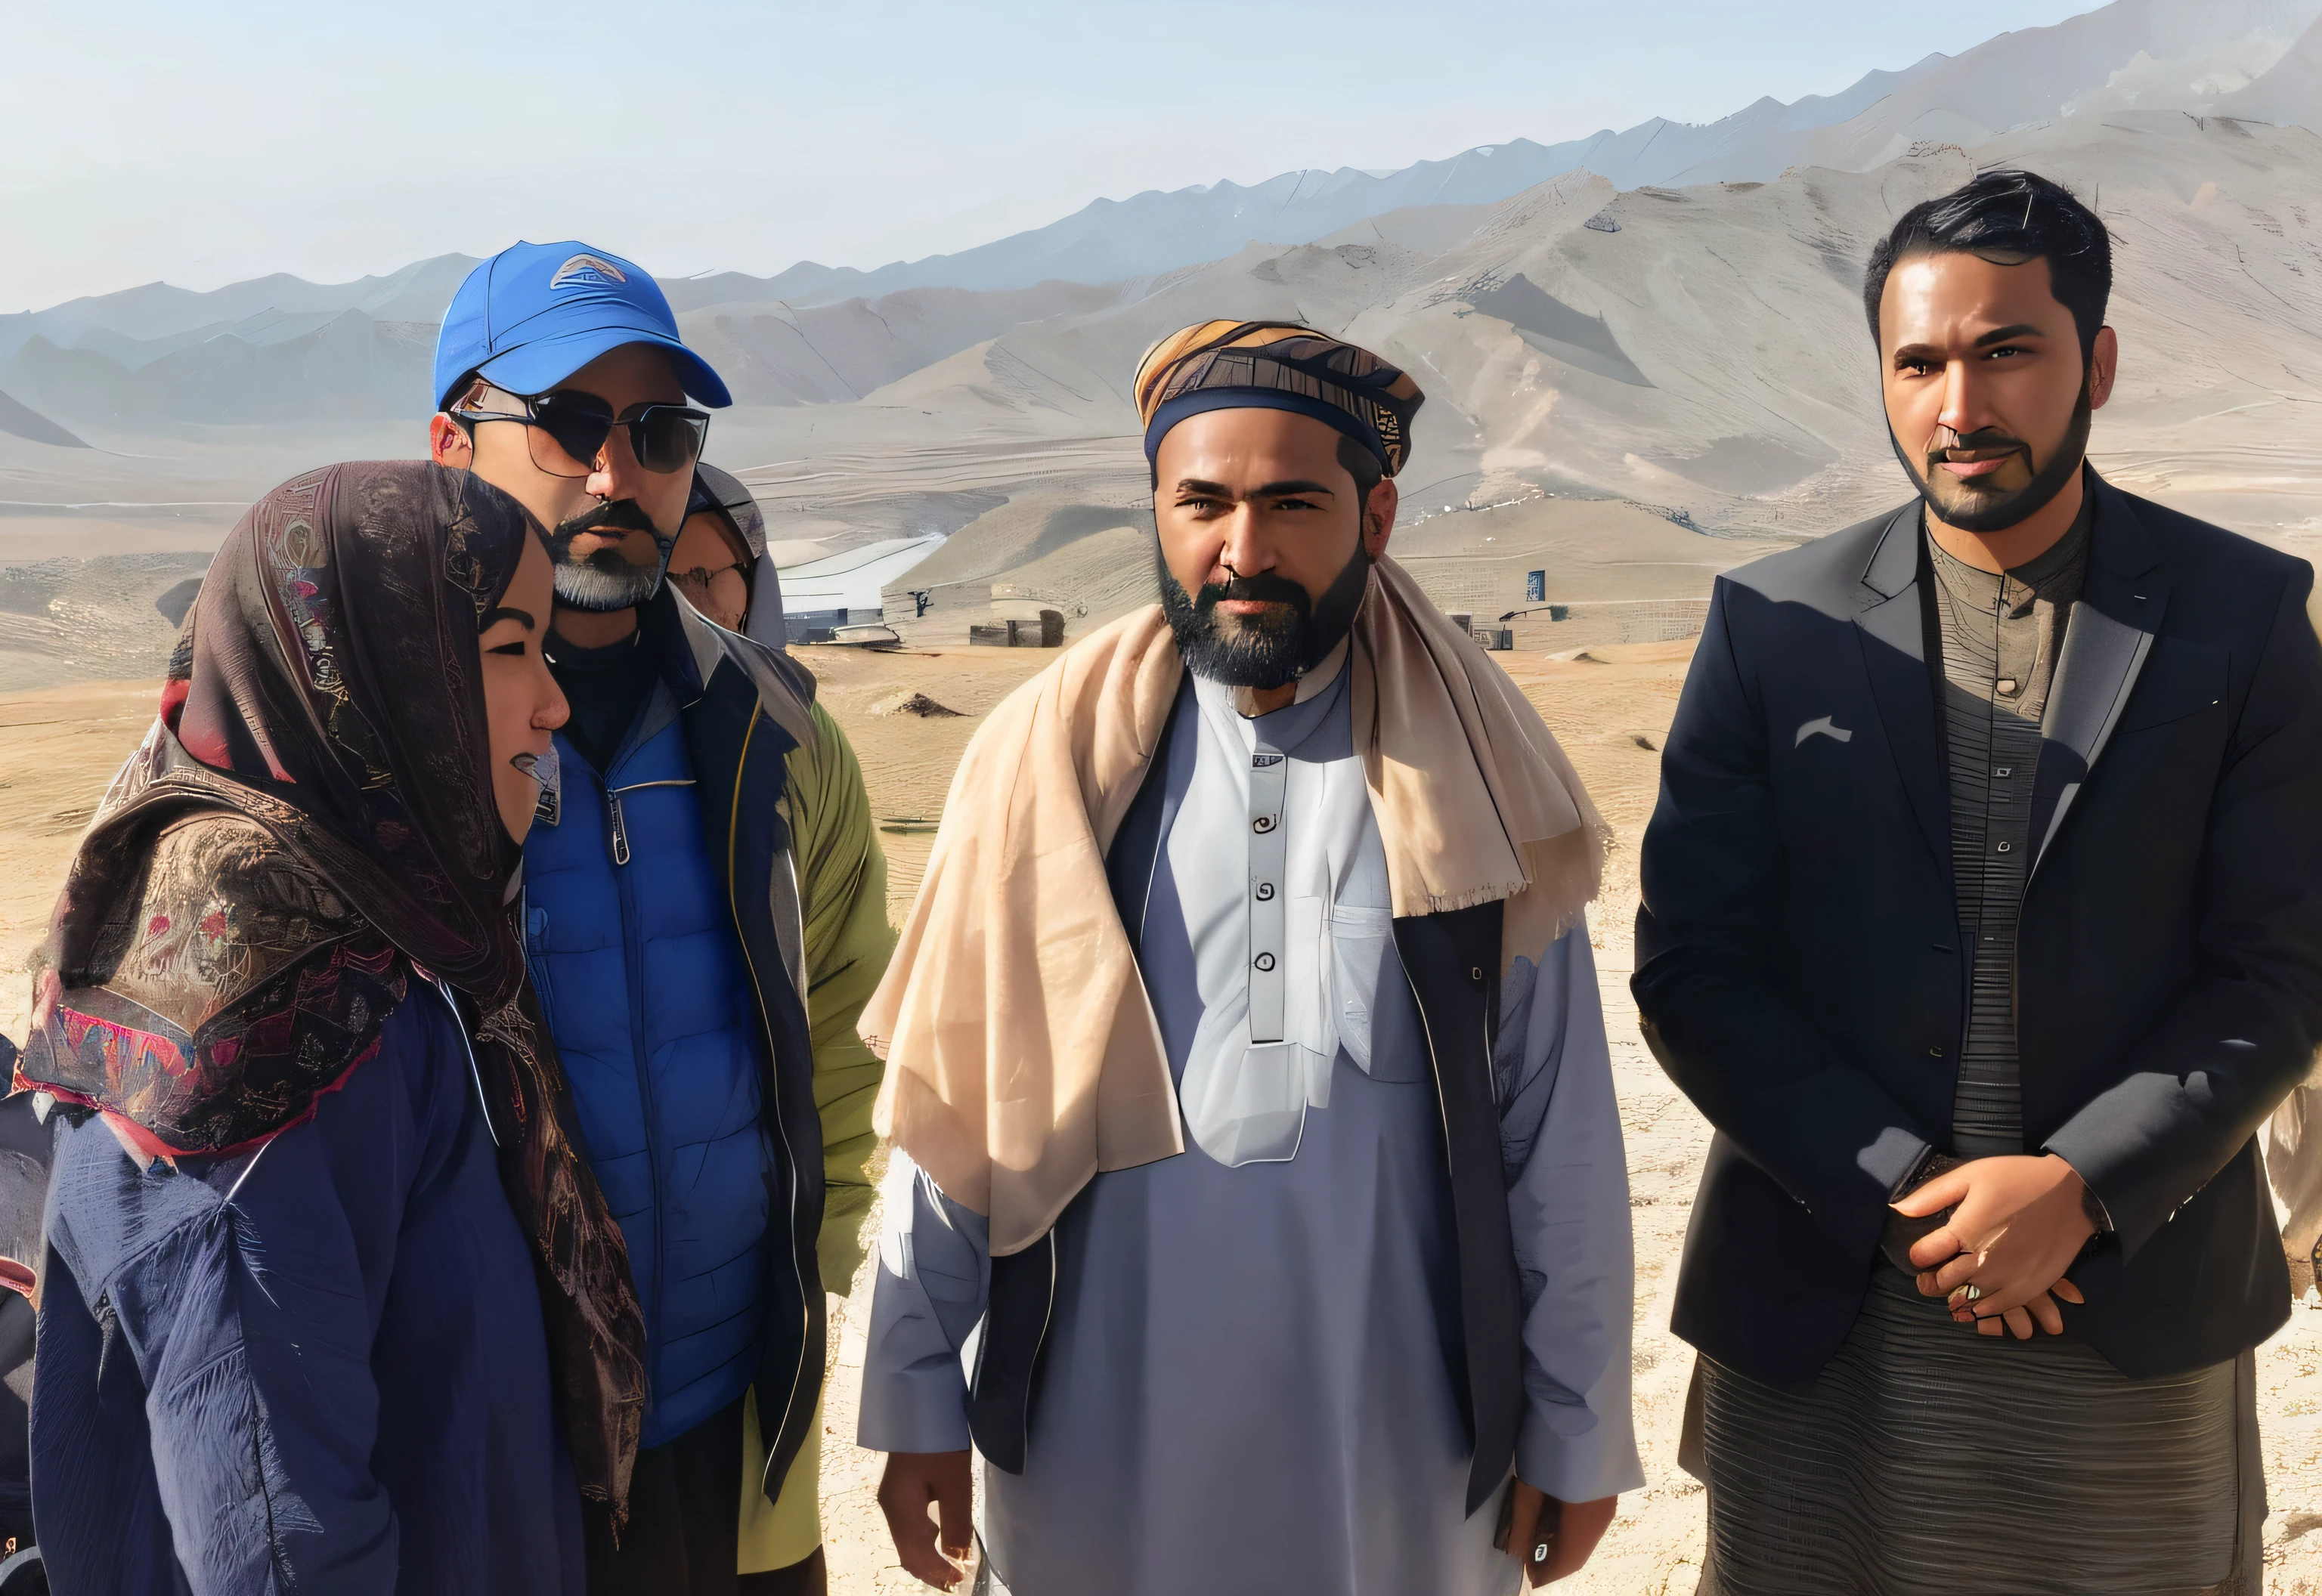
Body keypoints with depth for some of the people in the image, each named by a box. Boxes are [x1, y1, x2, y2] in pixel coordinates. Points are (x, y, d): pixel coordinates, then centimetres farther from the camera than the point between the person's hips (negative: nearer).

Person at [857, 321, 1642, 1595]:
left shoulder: (1470, 782, -2)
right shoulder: (1052, 762, -2)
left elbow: (1561, 1141, 0)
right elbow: (952, 1109, 0)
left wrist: (1576, 1433, 2)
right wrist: (916, 1400, 1)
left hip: (1399, 1458, 0)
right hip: (1095, 1444, 0)